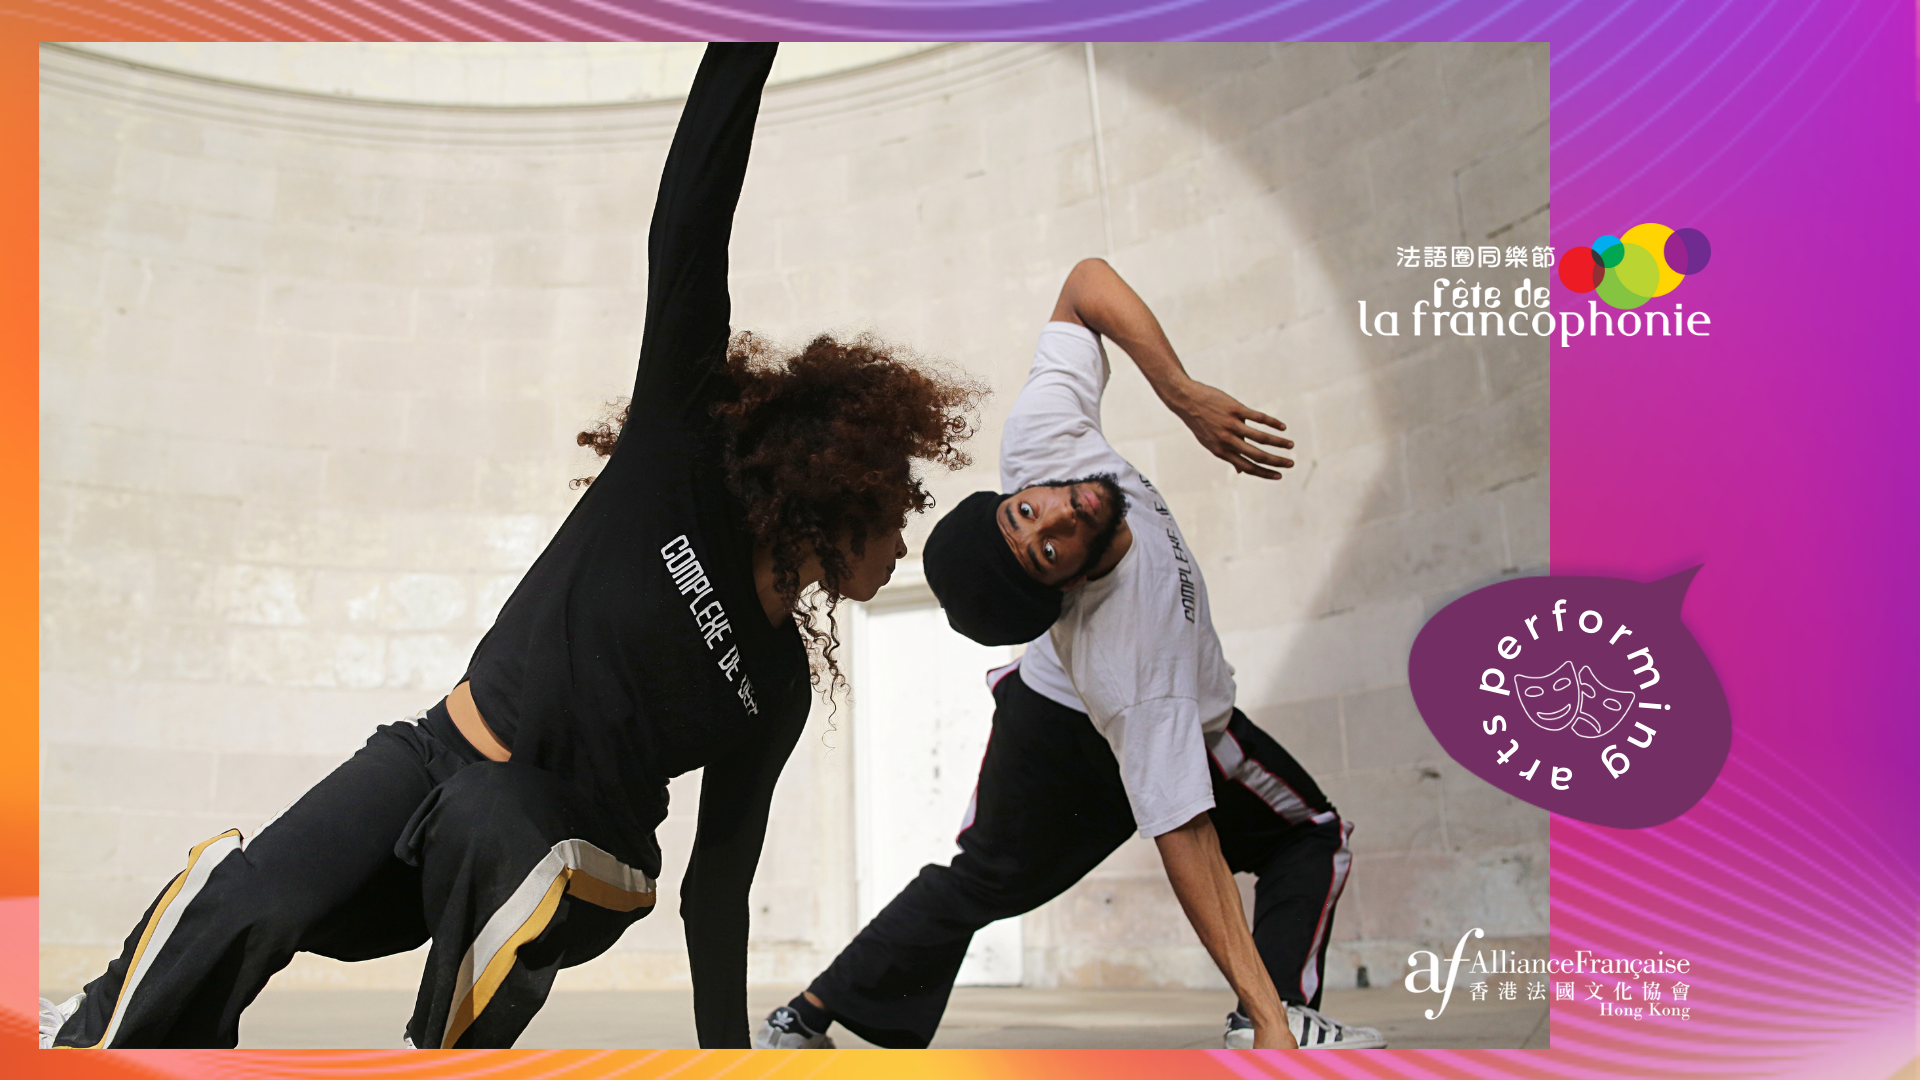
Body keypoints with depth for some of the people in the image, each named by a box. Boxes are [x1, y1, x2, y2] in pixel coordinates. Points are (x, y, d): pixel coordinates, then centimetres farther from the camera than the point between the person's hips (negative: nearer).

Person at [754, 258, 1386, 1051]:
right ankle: (1274, 1017, -8)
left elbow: (1087, 280, -25)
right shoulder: (1139, 670, -45)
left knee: (984, 879, 20)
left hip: (1041, 703, 6)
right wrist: (1269, 1017, -40)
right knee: (1310, 838, 12)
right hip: (1150, 740, -6)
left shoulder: (1039, 436, -34)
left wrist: (1184, 395, -33)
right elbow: (1183, 837, -42)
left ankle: (805, 1018, 19)